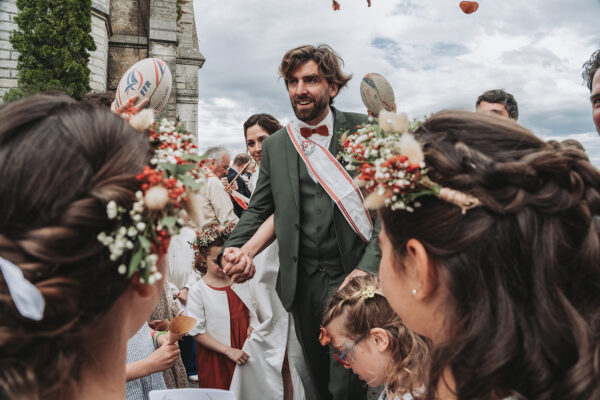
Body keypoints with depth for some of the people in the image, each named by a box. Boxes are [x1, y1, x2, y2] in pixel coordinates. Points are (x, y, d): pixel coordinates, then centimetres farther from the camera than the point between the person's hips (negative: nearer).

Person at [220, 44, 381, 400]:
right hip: (303, 284, 4)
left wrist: (368, 268, -16)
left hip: (353, 277, -3)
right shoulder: (275, 145, 9)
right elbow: (259, 208, 13)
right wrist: (235, 248, -7)